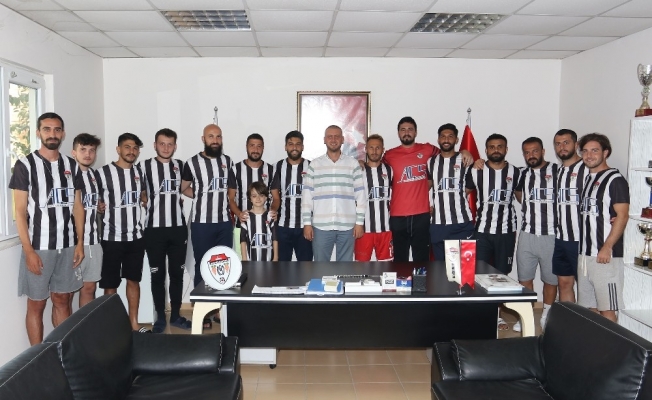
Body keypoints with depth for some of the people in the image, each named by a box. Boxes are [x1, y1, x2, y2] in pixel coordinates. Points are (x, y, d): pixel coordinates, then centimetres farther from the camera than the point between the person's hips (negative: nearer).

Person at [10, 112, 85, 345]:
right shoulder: (25, 165, -5)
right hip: (38, 247, -4)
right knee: (37, 304, 5)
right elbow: (20, 211, -8)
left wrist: (80, 242, 4)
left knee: (63, 300, 12)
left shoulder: (71, 165, 8)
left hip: (67, 245, 4)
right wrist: (28, 250, -13)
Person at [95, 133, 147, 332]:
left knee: (134, 280, 13)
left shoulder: (139, 172, 8)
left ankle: (134, 323, 24)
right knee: (110, 285, 5)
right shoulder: (103, 173, -9)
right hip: (112, 238, -5)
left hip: (136, 236, 5)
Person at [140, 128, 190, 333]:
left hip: (178, 228, 3)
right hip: (154, 229, -3)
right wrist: (150, 206, -5)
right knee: (157, 274, 5)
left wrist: (180, 200, 8)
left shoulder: (181, 166, 8)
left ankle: (176, 315, 20)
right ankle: (160, 317, 16)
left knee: (177, 273, 9)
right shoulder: (144, 166, -2)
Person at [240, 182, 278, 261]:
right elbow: (243, 240, 1)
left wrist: (275, 258, -1)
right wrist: (244, 259, -4)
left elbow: (275, 238, 4)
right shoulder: (246, 217, 0)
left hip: (268, 259, 1)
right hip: (251, 259, -1)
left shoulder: (270, 216, 2)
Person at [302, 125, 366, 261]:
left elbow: (360, 195, 4)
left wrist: (360, 222, -2)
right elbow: (307, 196, 3)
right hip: (321, 226, 0)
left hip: (347, 226, 0)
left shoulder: (353, 164, 6)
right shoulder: (314, 165, 6)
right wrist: (307, 223, -3)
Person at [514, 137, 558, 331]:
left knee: (550, 279, 9)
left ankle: (546, 316, 23)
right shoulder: (525, 174, 10)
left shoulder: (556, 171, -6)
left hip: (551, 235, -4)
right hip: (527, 234, 4)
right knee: (524, 278, 9)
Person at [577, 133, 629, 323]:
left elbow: (622, 216, -14)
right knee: (588, 307, 13)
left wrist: (607, 248, -19)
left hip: (605, 255, -8)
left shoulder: (615, 180, -7)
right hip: (585, 254, 8)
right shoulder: (586, 179, 16)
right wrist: (583, 251, 8)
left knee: (606, 308, -2)